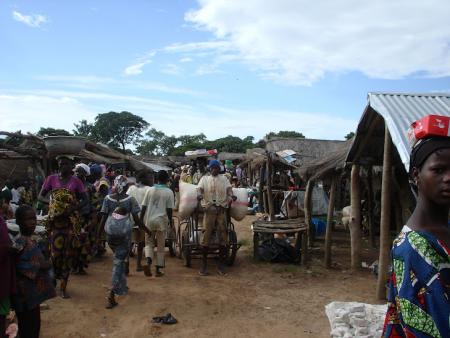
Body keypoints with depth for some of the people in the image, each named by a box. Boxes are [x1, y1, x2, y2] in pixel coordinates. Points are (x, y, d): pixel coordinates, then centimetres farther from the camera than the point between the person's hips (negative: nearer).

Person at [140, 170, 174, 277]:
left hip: (149, 220, 1)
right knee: (160, 245, 9)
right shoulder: (169, 192, -4)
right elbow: (169, 209, -4)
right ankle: (159, 269, 13)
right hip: (162, 220, -1)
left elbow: (144, 207, 1)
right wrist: (170, 221, 9)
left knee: (149, 242, 14)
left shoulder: (150, 190, 1)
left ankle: (148, 261, -10)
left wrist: (141, 220, 9)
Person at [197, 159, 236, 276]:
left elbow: (229, 189, 0)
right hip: (209, 210, -1)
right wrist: (199, 195, -27)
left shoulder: (224, 179, 15)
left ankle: (221, 265, 10)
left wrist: (231, 196, -23)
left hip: (222, 210, 1)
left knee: (223, 236, 0)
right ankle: (204, 265, 6)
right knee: (206, 236, -4)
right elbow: (199, 189, -3)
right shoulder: (204, 179, 13)